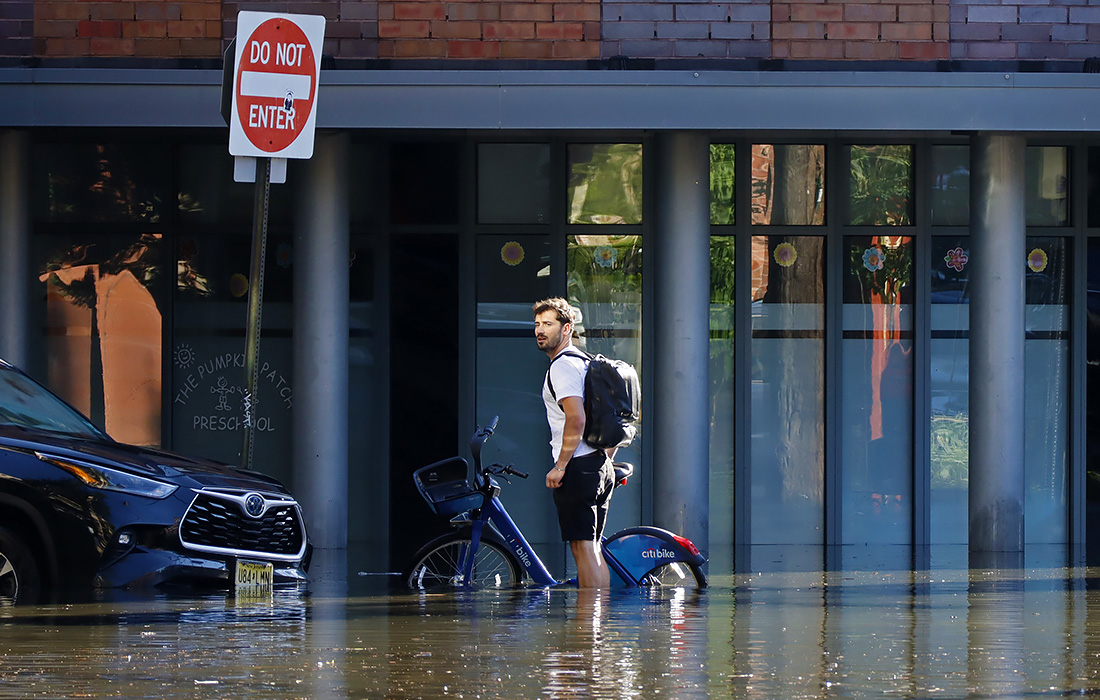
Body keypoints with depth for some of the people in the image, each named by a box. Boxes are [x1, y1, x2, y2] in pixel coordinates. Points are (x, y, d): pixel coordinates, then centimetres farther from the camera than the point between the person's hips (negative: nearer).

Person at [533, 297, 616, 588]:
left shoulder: (562, 366, -11)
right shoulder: (584, 363, 21)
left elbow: (576, 419, -23)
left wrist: (559, 467, -19)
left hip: (578, 467, -10)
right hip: (601, 467, 10)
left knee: (583, 548, -10)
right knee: (592, 549, 12)